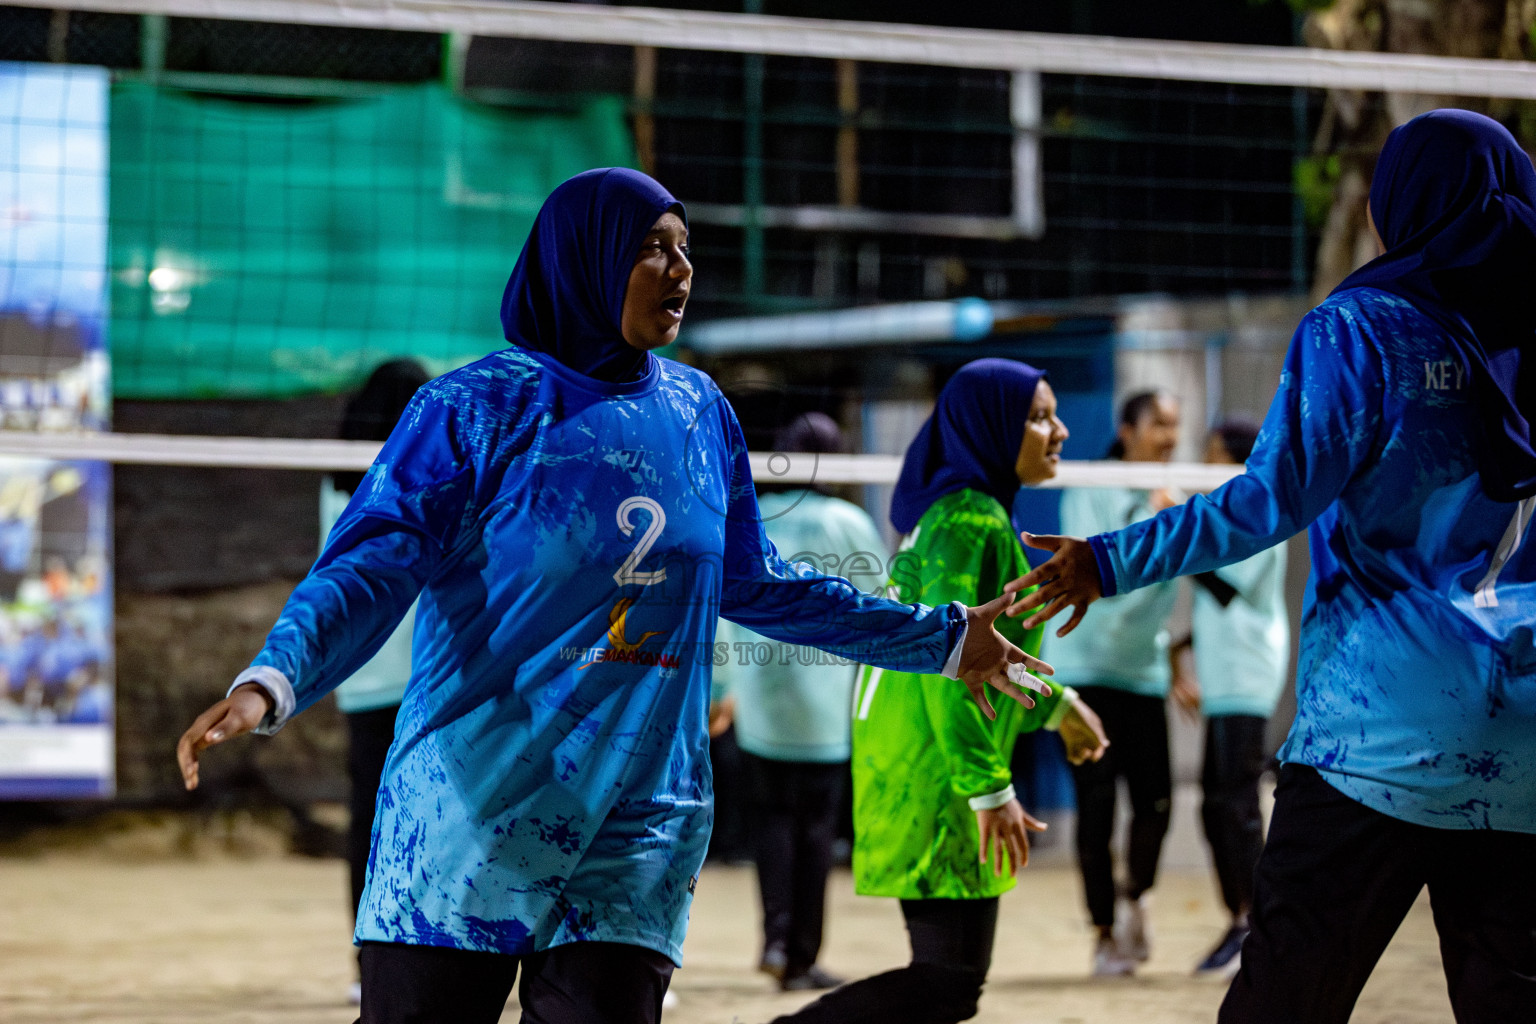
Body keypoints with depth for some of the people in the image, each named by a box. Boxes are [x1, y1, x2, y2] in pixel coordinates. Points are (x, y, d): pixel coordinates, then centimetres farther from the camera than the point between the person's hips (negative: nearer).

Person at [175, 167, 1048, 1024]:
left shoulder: (699, 413, 11)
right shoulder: (477, 407, -6)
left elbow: (755, 585, 23)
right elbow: (367, 570, -13)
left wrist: (941, 639, 28)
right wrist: (271, 683, -31)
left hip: (640, 836, 4)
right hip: (469, 823, -4)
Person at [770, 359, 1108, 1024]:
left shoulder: (952, 512, 18)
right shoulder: (970, 521, -14)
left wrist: (1055, 706, 38)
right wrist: (989, 788, -22)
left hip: (924, 775, 10)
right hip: (937, 778, -10)